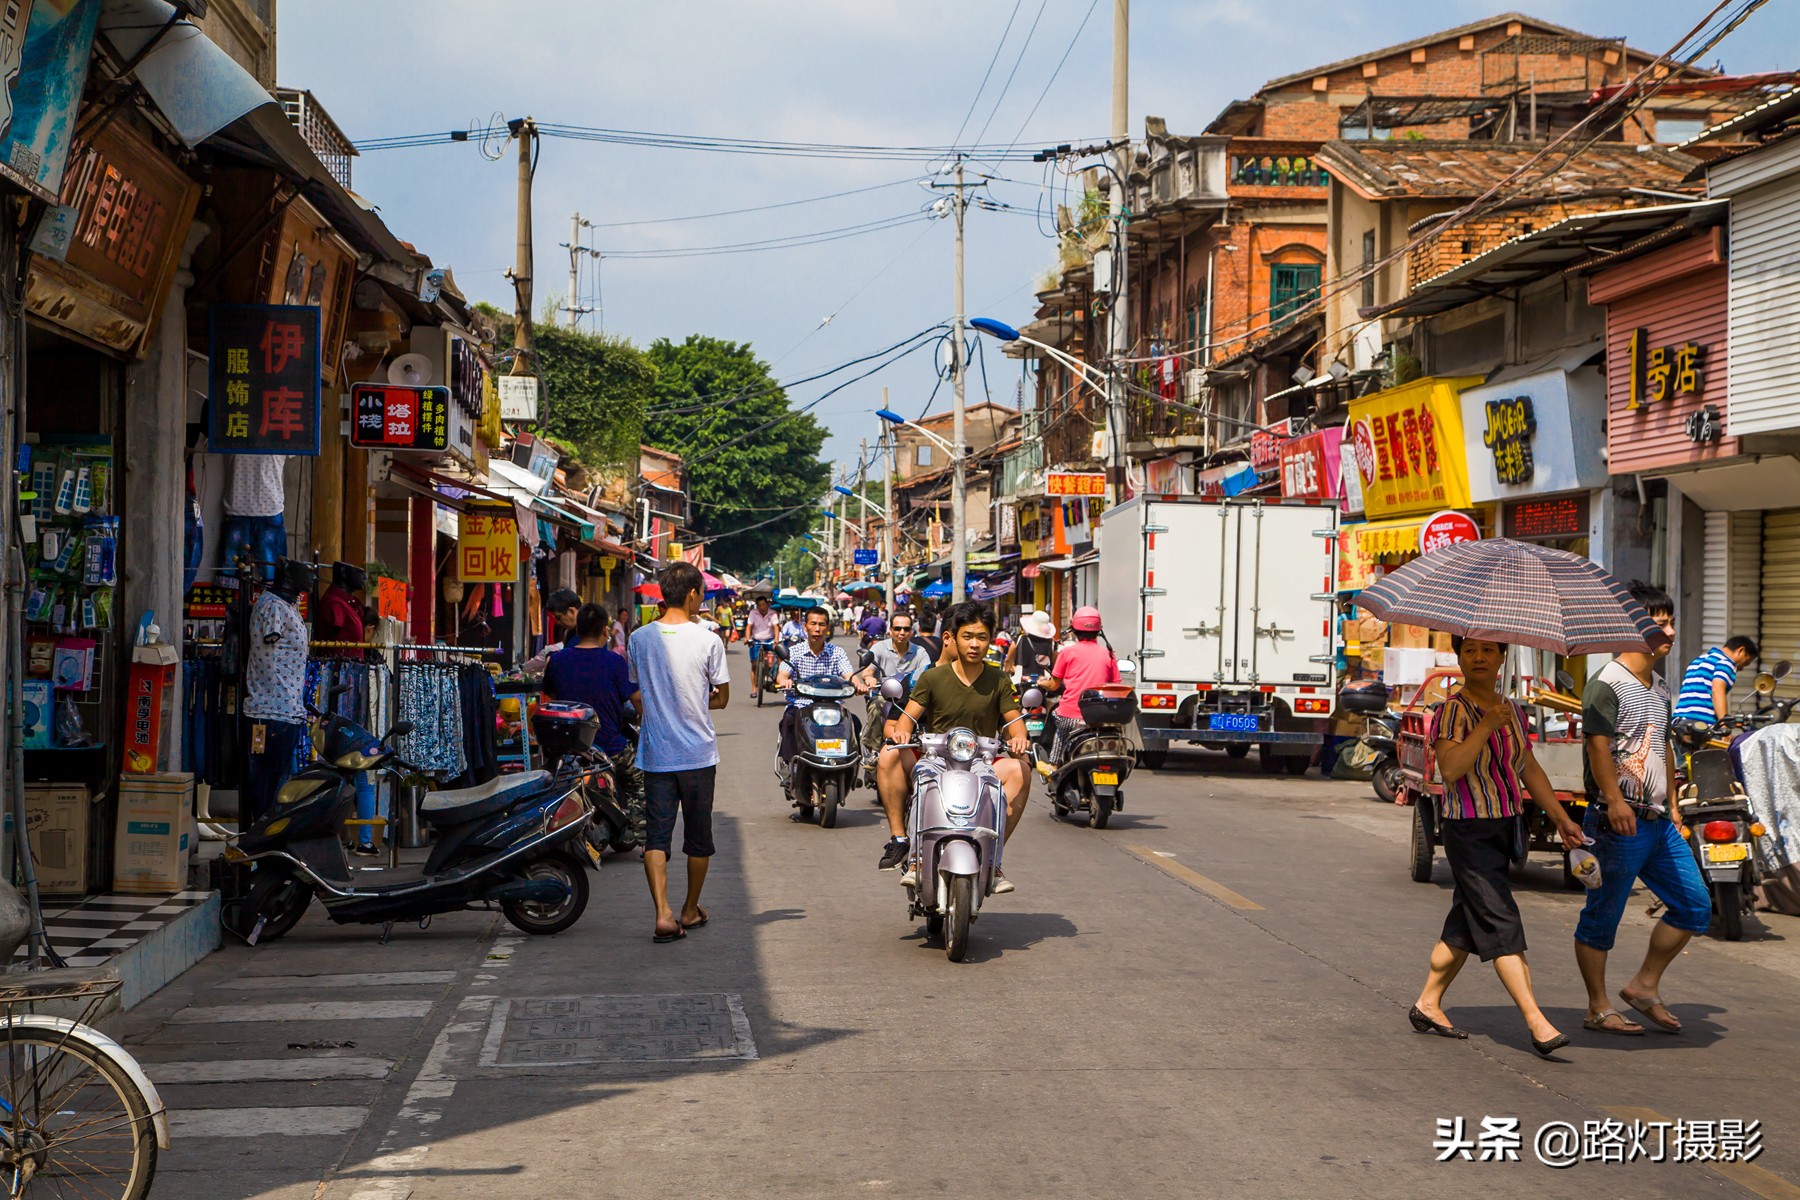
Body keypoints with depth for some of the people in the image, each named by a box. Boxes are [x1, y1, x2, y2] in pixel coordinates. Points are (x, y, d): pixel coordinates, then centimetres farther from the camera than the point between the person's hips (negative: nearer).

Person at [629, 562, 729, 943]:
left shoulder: (639, 638, 0)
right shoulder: (707, 641, -9)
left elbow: (637, 696, 10)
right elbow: (722, 698, 1)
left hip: (655, 754, 2)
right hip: (698, 754, -2)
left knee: (656, 835, 1)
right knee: (698, 837, 14)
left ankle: (663, 913, -15)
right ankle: (691, 910, 26)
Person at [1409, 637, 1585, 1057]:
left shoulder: (1512, 711, 12)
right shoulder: (1452, 711, -11)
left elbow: (1530, 770, 21)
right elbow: (1450, 768, -24)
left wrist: (1561, 818, 19)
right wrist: (1486, 725, -27)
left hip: (1504, 826, 8)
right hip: (1468, 829, -8)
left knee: (1467, 923, 13)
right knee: (1501, 923, -13)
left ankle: (1427, 1004, 24)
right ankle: (1537, 1023, -18)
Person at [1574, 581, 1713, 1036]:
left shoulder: (1659, 688, 16)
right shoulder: (1608, 684, -12)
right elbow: (1598, 744, -23)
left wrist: (1671, 804, 24)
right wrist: (1614, 800, -32)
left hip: (1658, 822, 9)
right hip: (1619, 823, -9)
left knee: (1695, 905, 9)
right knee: (1602, 917, 1)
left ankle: (1644, 986, 19)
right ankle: (1598, 1009, 10)